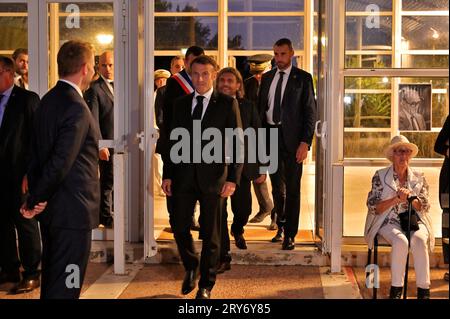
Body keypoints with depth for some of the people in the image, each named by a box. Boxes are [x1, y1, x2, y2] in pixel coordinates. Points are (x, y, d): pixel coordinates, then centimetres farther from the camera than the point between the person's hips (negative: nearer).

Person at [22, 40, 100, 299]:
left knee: (51, 278, 19)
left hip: (50, 207, 9)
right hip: (73, 209, -9)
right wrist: (35, 201, -11)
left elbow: (36, 152, 10)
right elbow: (60, 163, -23)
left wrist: (35, 197, 10)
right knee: (65, 287, -1)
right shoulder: (76, 108, -19)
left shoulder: (48, 100, 8)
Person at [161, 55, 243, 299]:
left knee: (210, 233, 5)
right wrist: (167, 175, 4)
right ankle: (191, 268, 31)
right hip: (184, 176, 3)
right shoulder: (181, 104, 9)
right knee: (179, 225, 2)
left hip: (213, 176, -3)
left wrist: (233, 178, -12)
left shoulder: (227, 103, -1)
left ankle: (206, 285, 20)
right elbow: (173, 140, 11)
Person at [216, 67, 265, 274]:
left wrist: (262, 169, 2)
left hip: (241, 166, 2)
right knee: (218, 212, -3)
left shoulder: (248, 107, 4)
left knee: (243, 209, 9)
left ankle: (237, 230, 45)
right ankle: (222, 258, 6)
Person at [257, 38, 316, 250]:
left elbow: (310, 112, -5)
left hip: (292, 138, -4)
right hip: (270, 136, 4)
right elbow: (260, 107, 14)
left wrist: (305, 143, -13)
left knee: (292, 188, -1)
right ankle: (281, 225, 32)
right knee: (277, 186, 13)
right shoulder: (267, 78, 12)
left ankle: (290, 235, 6)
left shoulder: (303, 78, -2)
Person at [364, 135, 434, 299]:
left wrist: (410, 198, -12)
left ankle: (423, 290, -30)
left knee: (419, 240, -33)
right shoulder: (380, 176, 7)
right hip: (389, 222, -2)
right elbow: (373, 207, 0)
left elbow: (424, 207, 8)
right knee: (401, 241, -35)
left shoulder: (419, 178, 14)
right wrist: (396, 199, -13)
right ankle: (396, 290, -26)